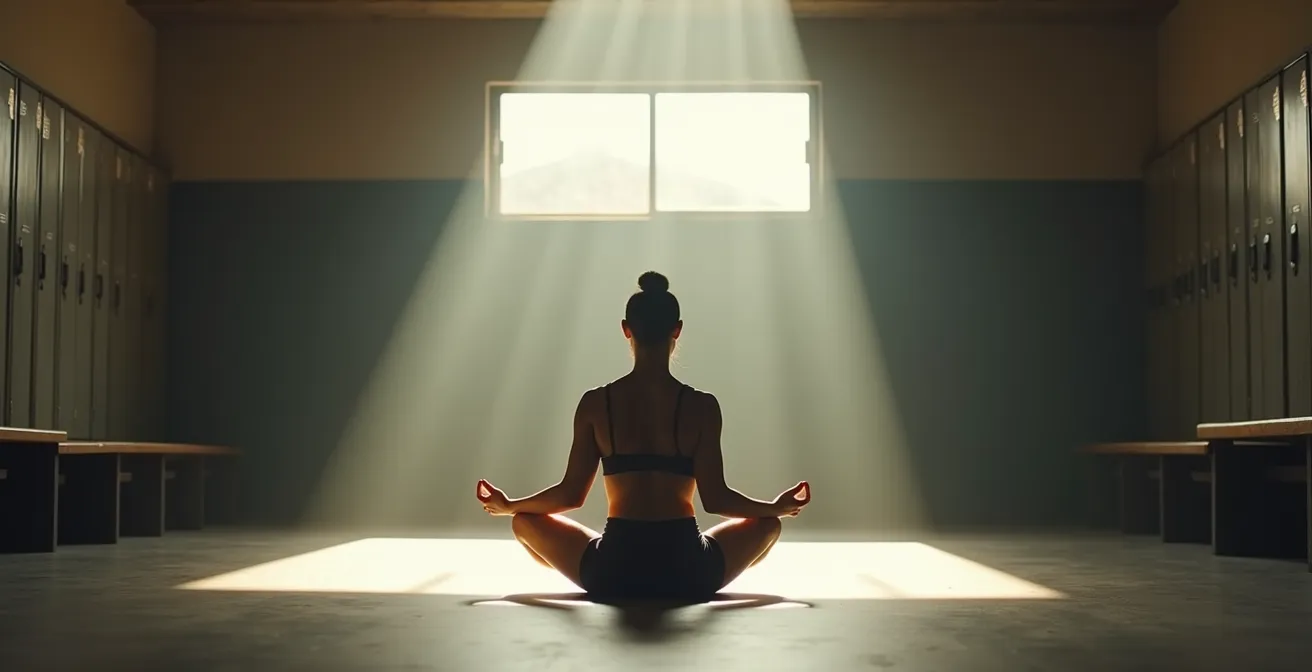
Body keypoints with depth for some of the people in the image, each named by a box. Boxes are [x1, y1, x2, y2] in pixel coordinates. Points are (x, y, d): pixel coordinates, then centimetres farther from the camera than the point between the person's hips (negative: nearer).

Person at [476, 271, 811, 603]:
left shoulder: (595, 404, -2)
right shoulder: (701, 406, -4)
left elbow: (571, 494, 1)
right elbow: (715, 498, -4)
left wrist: (508, 505, 19)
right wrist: (778, 506, 13)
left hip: (612, 573, 0)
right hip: (688, 573, 0)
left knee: (525, 522, 25)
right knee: (768, 523, 27)